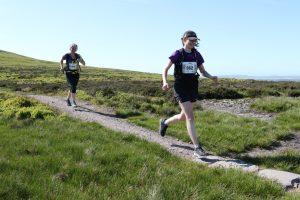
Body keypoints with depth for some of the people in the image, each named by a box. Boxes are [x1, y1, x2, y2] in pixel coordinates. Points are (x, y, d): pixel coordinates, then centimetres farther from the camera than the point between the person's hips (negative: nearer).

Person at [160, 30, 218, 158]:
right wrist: (165, 82, -19)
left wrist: (212, 77, -8)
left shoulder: (197, 55, 6)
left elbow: (203, 71, 12)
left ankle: (165, 122, 46)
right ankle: (197, 148, -10)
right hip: (181, 89, -5)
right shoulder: (177, 54, -6)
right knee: (190, 117, -12)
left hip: (193, 88, 5)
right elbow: (165, 69, -1)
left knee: (183, 117, 17)